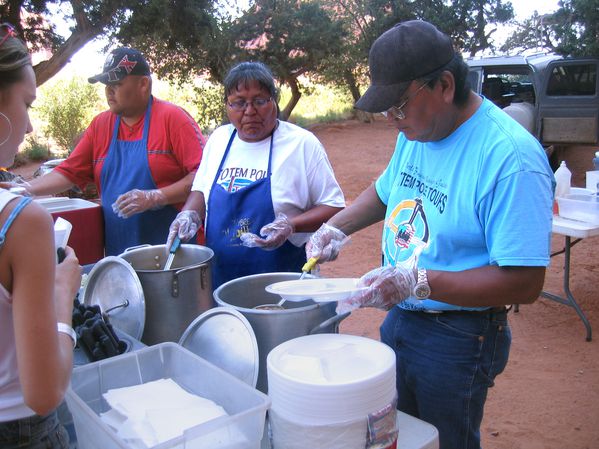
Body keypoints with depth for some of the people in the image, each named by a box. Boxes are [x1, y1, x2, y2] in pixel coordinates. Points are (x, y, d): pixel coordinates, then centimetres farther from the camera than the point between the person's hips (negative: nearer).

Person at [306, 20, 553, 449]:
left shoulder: (511, 157, -27)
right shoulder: (417, 131, -1)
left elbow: (525, 283, -28)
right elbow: (385, 190, 17)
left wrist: (417, 281, -33)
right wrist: (336, 227, 1)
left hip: (457, 339, -7)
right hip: (399, 318, 8)